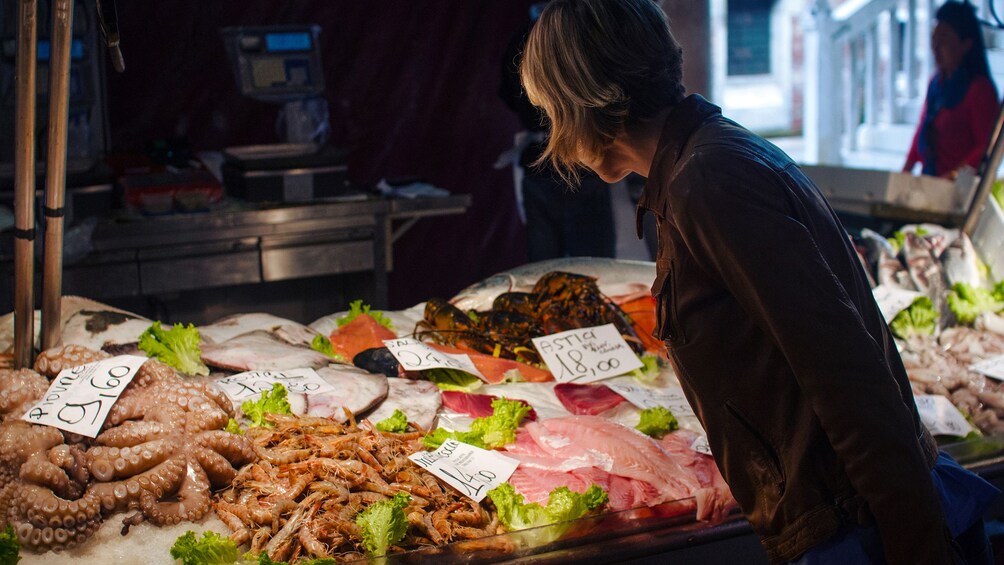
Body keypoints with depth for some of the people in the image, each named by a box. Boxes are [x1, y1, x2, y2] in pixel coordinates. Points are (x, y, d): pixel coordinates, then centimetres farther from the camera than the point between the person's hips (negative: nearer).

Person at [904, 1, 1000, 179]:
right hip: (928, 180, 6)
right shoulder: (936, 82, 13)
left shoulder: (980, 88, -10)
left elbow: (988, 147, -12)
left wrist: (954, 176, -21)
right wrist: (907, 169, 12)